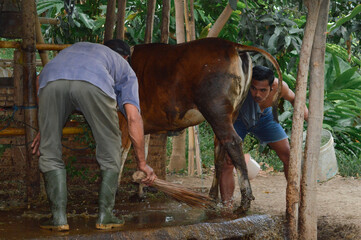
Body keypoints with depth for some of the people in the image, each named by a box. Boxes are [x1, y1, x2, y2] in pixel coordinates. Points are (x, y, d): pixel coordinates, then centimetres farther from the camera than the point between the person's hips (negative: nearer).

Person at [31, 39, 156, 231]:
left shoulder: (76, 48, 48)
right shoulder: (125, 68, 37)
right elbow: (133, 117, 25)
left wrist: (45, 129, 41)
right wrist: (142, 163, 30)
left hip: (51, 79, 2)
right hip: (94, 84, -2)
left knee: (50, 154, 16)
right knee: (110, 152, 19)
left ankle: (59, 218, 10)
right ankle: (105, 216, 17)